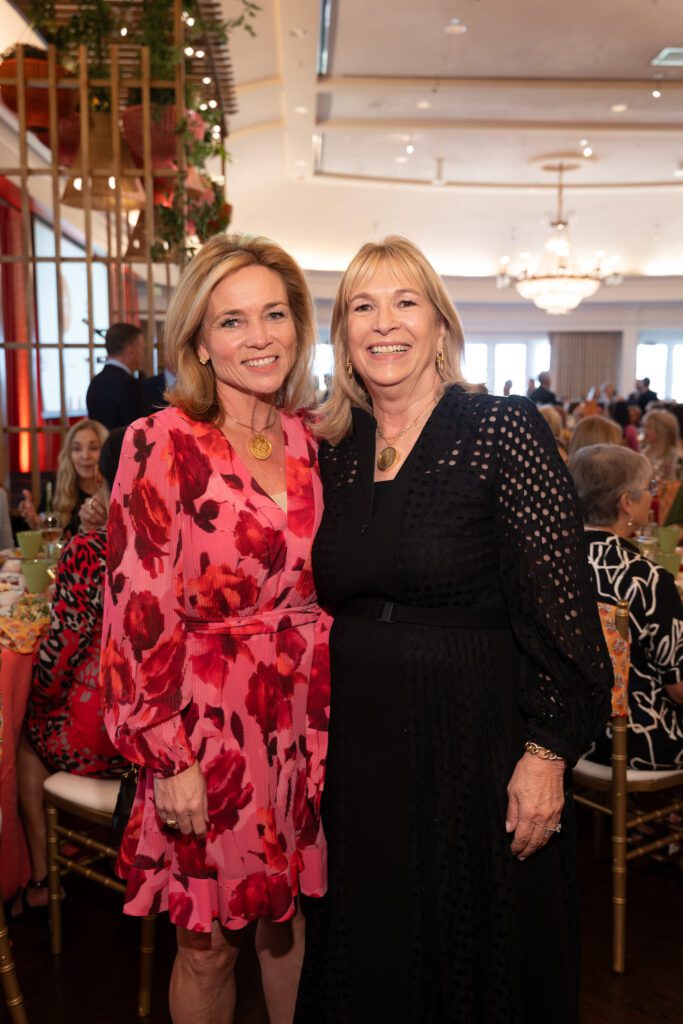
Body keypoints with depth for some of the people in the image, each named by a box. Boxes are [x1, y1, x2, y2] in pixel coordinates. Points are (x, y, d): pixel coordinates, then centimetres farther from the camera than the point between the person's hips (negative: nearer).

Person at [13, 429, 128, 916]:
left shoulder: (88, 552, -17)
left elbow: (60, 654, -12)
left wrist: (40, 696, 10)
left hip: (101, 739, -5)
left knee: (25, 729, 28)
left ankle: (41, 878, 35)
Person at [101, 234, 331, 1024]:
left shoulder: (307, 441, 4)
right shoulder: (161, 444, -12)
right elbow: (138, 613, -13)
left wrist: (330, 706, 9)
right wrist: (167, 757, -14)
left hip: (305, 716, 5)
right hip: (209, 722, -4)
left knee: (287, 918, 21)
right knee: (208, 945, 12)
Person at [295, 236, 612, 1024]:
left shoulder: (504, 432, -11)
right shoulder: (333, 452, 4)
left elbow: (561, 604, -13)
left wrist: (546, 752, -16)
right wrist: (316, 737, 10)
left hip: (475, 741, -4)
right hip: (356, 746, 5)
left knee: (476, 959, 15)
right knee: (366, 956, 20)